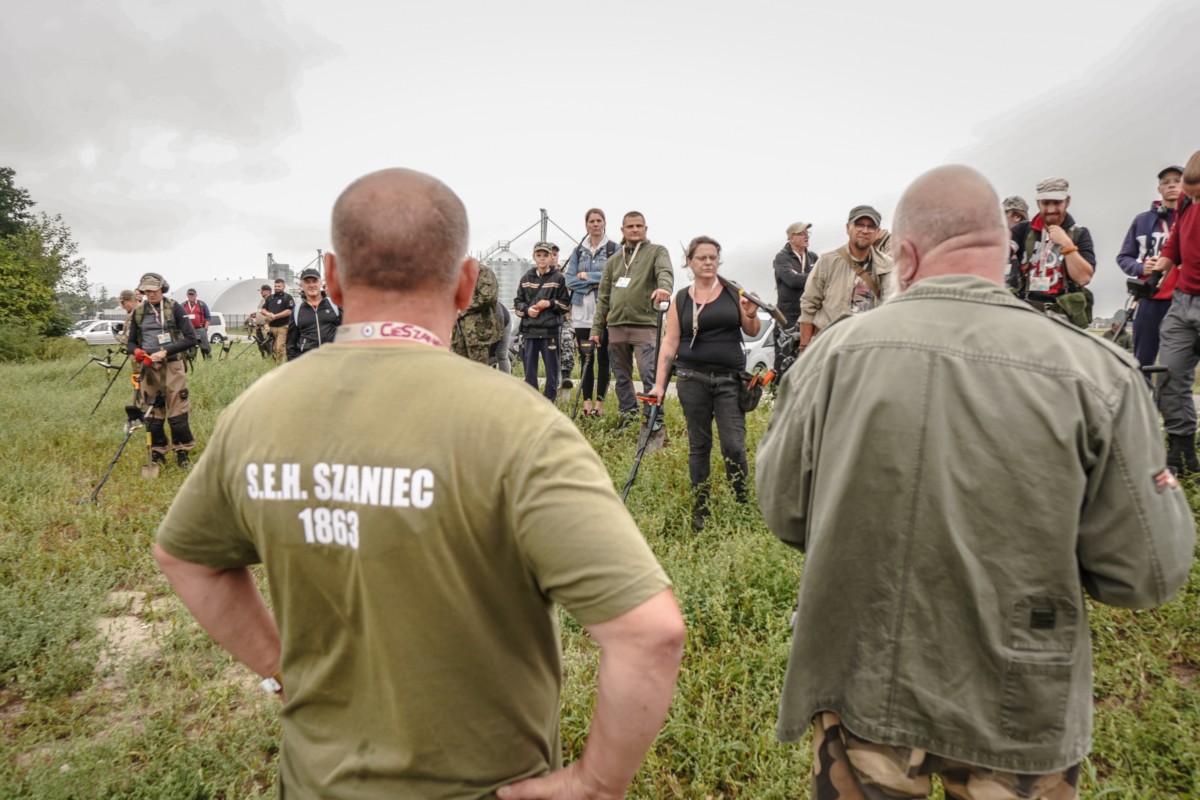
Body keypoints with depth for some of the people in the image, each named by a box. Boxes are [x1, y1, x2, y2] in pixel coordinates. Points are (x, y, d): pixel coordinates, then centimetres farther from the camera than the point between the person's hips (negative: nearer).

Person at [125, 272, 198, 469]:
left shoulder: (175, 309, 0)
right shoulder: (138, 313, 10)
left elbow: (191, 339, -6)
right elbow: (131, 342, 18)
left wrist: (165, 351, -15)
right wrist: (138, 352, -5)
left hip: (172, 366, -3)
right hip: (148, 368, 3)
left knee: (177, 413, -4)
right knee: (152, 414, 6)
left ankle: (183, 453, 11)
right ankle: (157, 454, 19)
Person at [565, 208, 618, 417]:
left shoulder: (614, 249, 2)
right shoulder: (578, 251, 13)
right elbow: (570, 280, 3)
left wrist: (587, 276, -7)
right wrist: (596, 282, -10)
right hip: (582, 311, 3)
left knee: (603, 357, -1)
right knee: (586, 357, 4)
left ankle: (600, 403, 4)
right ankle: (587, 402, 8)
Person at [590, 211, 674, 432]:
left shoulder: (657, 252, 6)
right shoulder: (613, 261, 19)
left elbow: (665, 272, -16)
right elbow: (603, 297, 17)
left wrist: (664, 287, -39)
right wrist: (596, 328, 11)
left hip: (645, 325, -5)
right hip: (616, 327, 5)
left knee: (650, 376, -11)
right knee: (622, 377, 10)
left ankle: (655, 424, -5)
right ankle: (628, 417, 21)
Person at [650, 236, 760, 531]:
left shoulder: (734, 292, 6)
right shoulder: (681, 299, 7)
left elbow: (752, 332, 8)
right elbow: (670, 342, 4)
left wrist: (751, 315, -14)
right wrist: (659, 383, -2)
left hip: (729, 379, -1)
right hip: (692, 378, 1)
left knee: (734, 445, -6)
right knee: (699, 445, 7)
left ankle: (743, 505, 10)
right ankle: (699, 510, 17)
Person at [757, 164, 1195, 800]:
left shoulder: (835, 351, -14)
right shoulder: (1096, 373, -16)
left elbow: (782, 513, -5)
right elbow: (1147, 574, -11)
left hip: (859, 694, 0)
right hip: (1016, 722, 1)